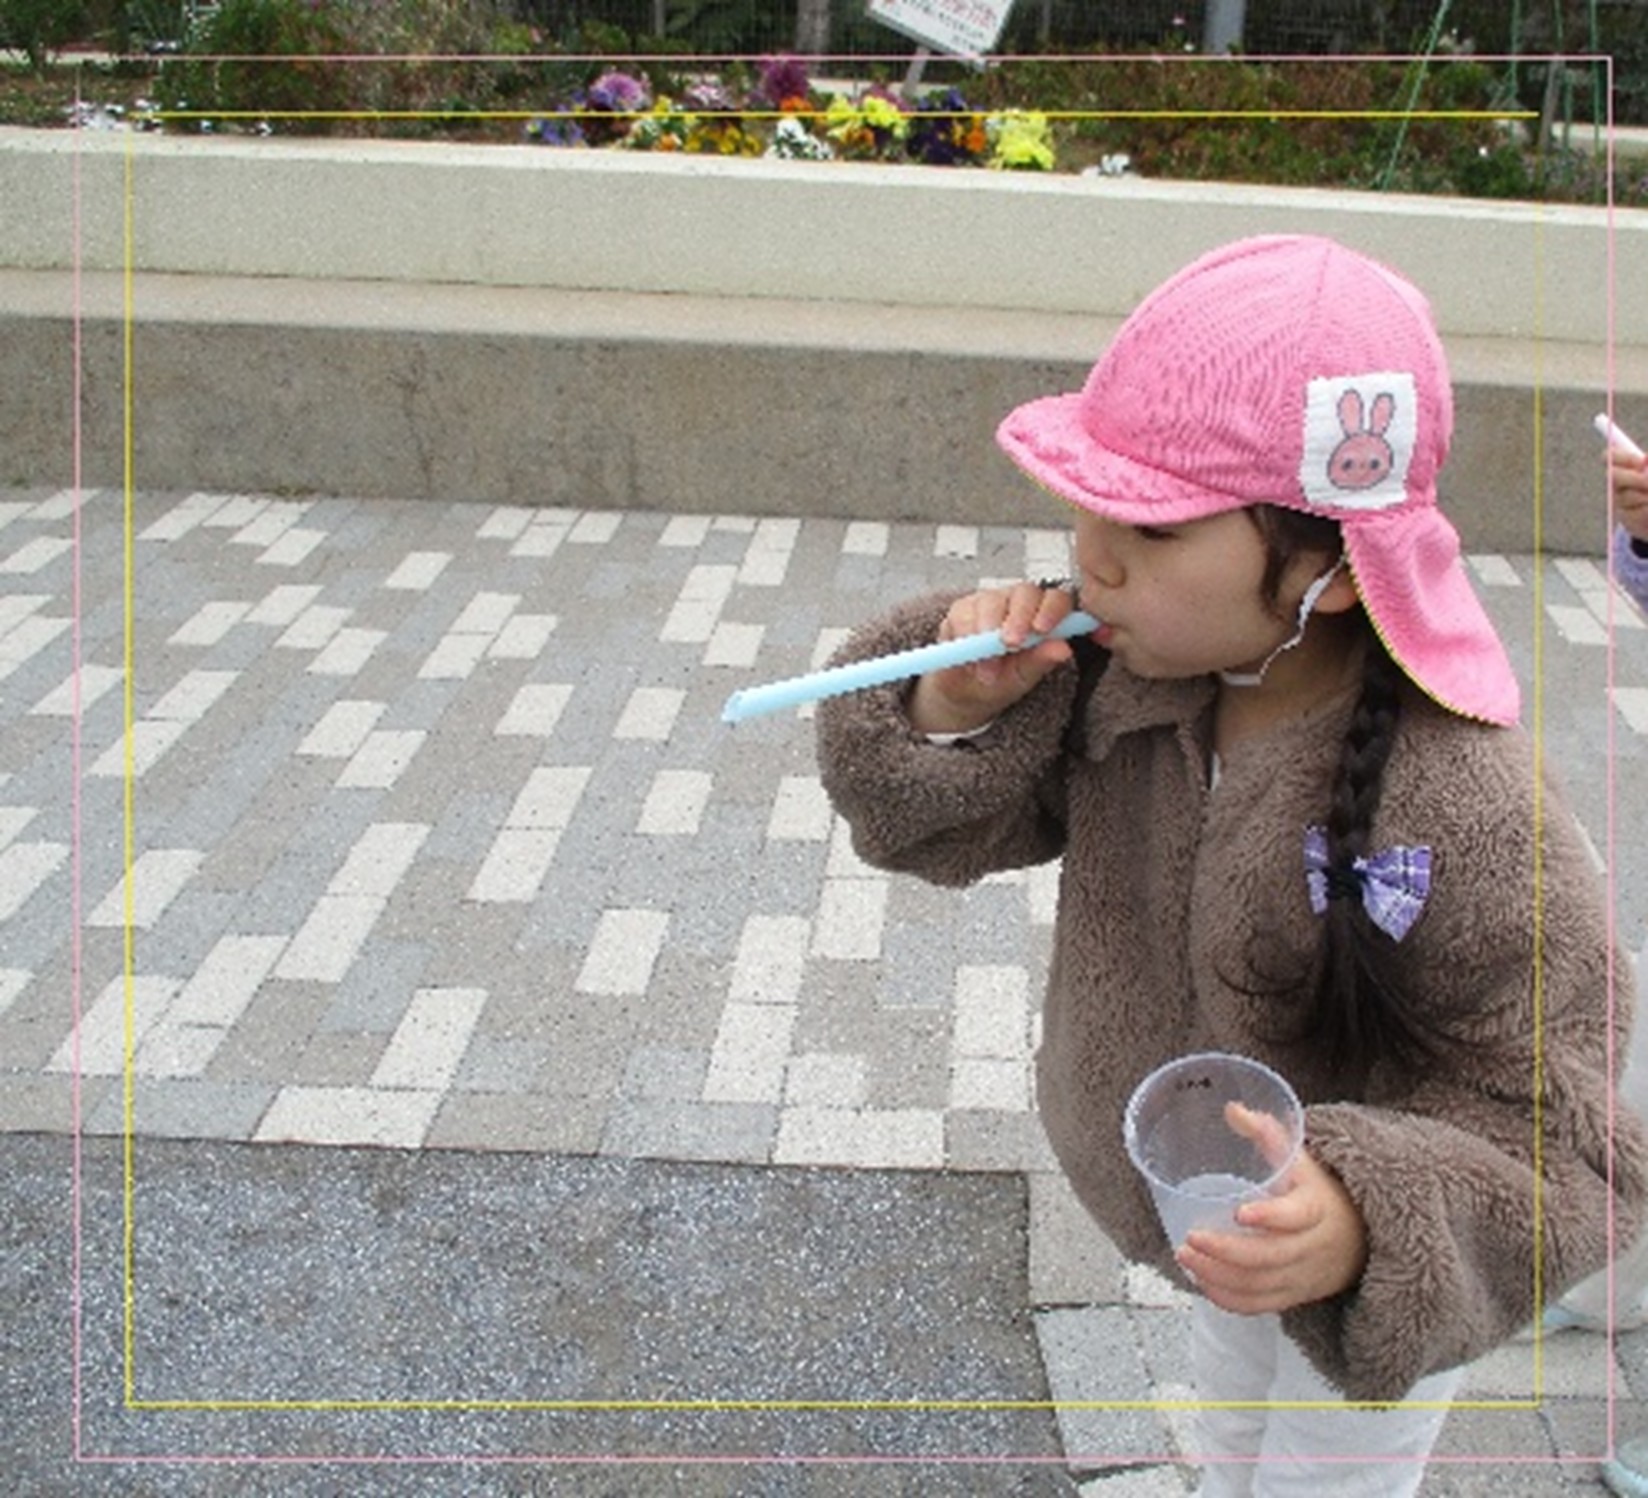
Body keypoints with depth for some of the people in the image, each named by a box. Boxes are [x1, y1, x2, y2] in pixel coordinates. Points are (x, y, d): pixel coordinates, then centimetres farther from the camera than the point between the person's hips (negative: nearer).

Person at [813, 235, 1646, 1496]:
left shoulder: (1460, 809, -39)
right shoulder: (1136, 659, -23)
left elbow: (1547, 1126, -30)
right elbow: (953, 820, -11)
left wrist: (1364, 1233, -49)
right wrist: (953, 715, -32)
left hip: (1374, 1289, -5)